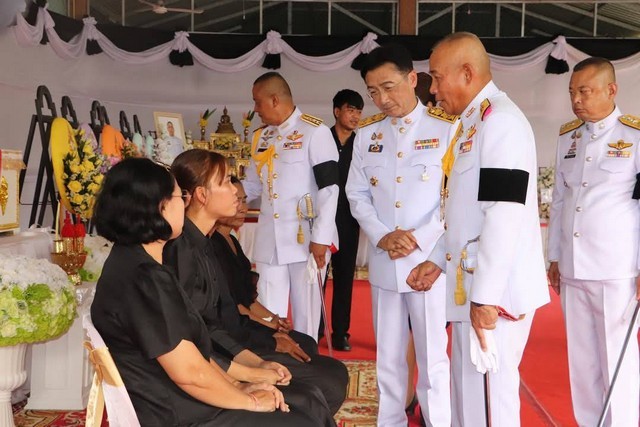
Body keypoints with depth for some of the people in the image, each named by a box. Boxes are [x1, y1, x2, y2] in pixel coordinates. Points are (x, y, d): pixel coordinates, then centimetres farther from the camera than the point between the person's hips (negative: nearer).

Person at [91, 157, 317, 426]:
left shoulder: (133, 263, 9)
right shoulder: (143, 279, -24)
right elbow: (190, 372, -23)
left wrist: (237, 387, 5)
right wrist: (250, 402, -8)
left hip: (176, 404, 9)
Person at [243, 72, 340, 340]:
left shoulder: (315, 132, -8)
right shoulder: (261, 137, 14)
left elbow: (328, 188, -13)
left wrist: (321, 237, -17)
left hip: (305, 238, -6)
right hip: (269, 240, 6)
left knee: (306, 312, 6)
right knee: (268, 314, 9)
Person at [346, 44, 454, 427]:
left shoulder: (446, 129, -6)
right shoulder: (367, 134, 7)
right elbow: (357, 194, 8)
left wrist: (418, 238, -15)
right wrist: (381, 236, -8)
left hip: (429, 260, -4)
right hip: (383, 261, 4)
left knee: (432, 356, 5)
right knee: (388, 355, 14)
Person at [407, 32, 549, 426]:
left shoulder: (501, 120, -15)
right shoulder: (474, 122, 16)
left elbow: (504, 215, -23)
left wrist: (485, 296, -22)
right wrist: (439, 260, 16)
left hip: (493, 291, -10)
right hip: (473, 285, 10)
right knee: (467, 390, 18)